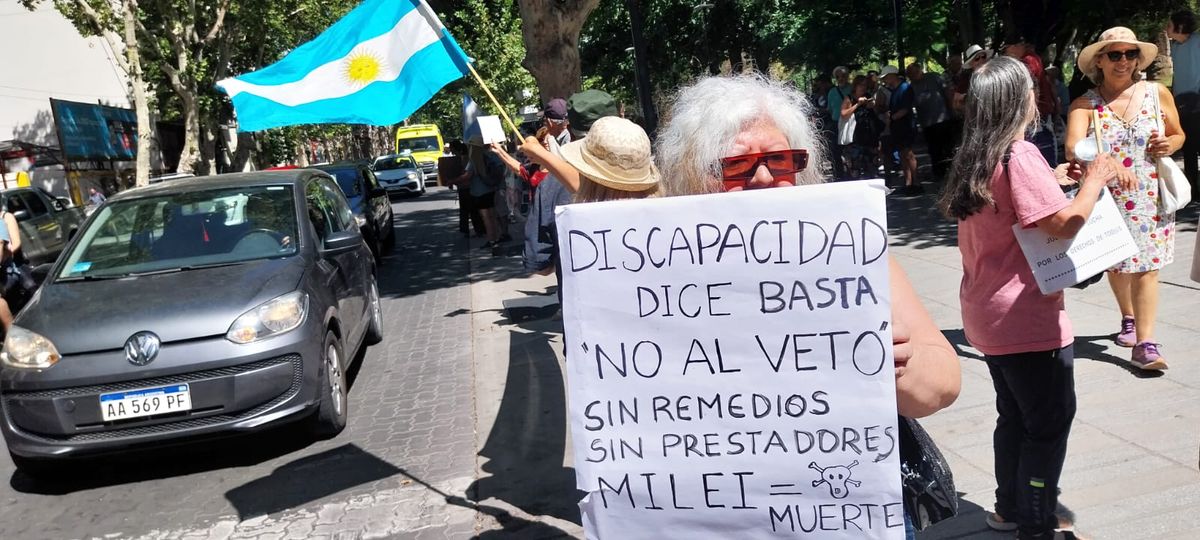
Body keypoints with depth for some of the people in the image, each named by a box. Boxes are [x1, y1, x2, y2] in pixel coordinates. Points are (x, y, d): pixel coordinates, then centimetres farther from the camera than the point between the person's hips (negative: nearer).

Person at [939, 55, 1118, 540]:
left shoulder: (975, 161, 9)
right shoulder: (1019, 156, -18)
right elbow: (1066, 223, -23)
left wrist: (1051, 180, 17)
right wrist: (1095, 178, -9)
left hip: (987, 314, 9)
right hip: (1026, 317, -9)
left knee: (1015, 415, 20)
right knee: (1049, 423, 4)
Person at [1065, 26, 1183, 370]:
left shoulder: (1158, 94, 0)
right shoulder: (1085, 104, -8)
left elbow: (1179, 135, 15)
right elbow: (1073, 149, -25)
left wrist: (1169, 145, -9)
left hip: (1150, 197, 0)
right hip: (1106, 199, 0)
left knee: (1145, 268, -5)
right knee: (1116, 265, 15)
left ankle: (1144, 343, -3)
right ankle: (1129, 319, 41)